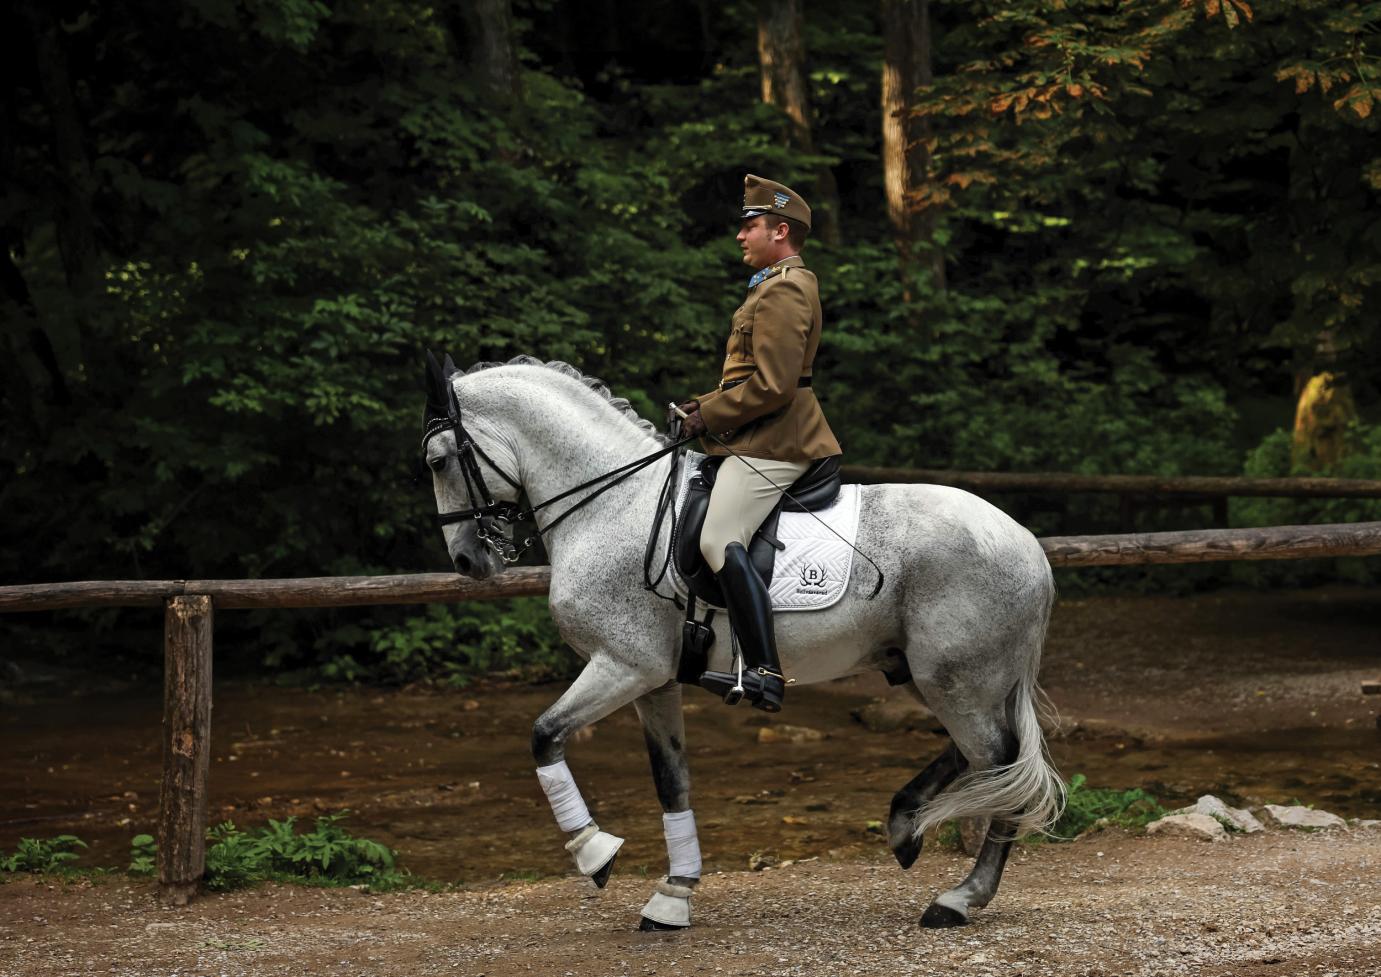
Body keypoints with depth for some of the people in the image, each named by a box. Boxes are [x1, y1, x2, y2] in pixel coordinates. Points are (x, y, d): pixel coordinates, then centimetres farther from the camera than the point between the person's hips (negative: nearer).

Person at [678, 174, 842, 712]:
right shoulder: (786, 284, 21)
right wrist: (704, 405, 14)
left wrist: (707, 416, -12)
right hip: (768, 439, 12)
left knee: (719, 541, -24)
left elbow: (771, 386, -22)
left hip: (772, 443, -12)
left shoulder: (783, 291, -14)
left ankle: (764, 672, -31)